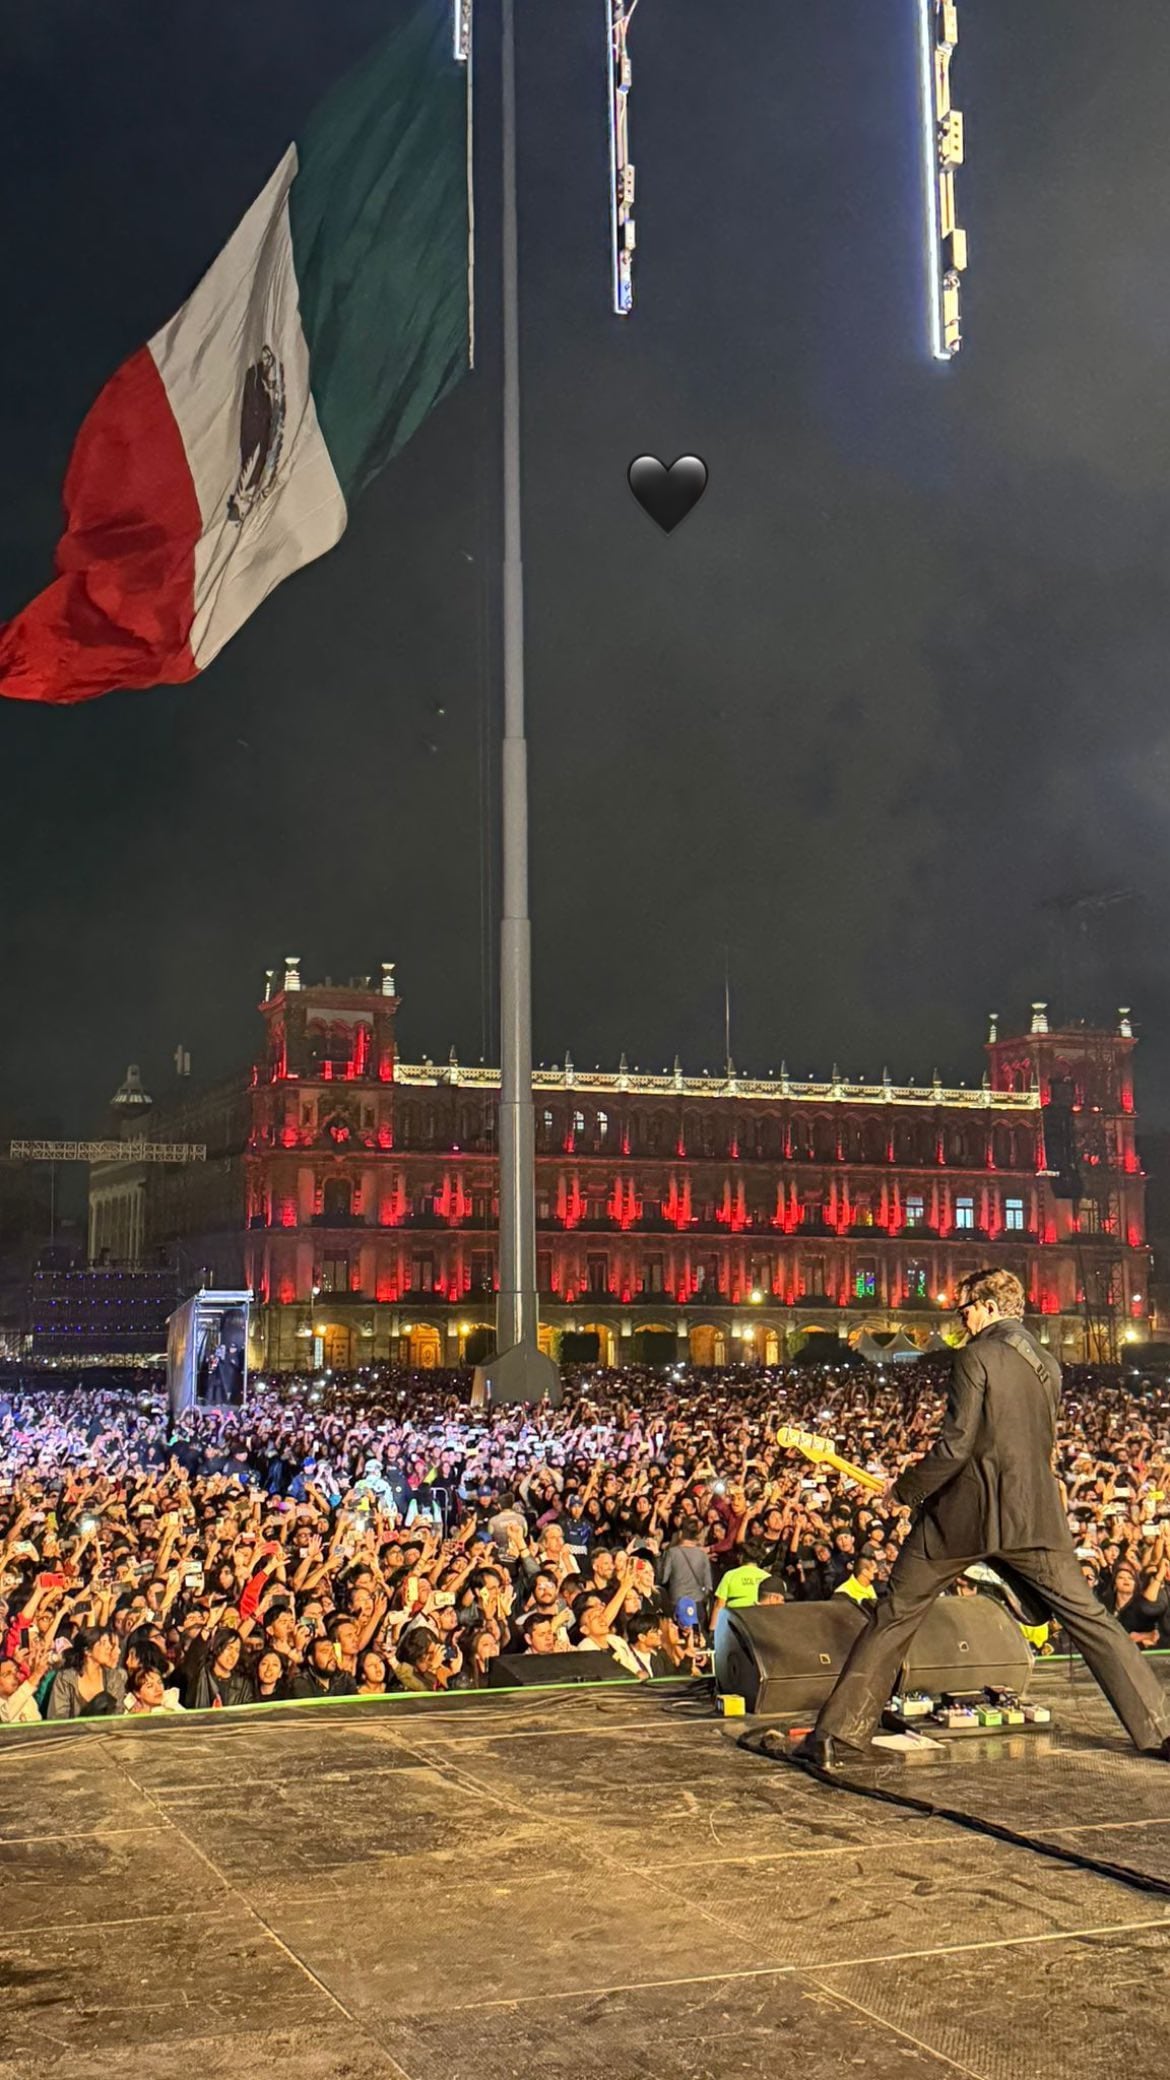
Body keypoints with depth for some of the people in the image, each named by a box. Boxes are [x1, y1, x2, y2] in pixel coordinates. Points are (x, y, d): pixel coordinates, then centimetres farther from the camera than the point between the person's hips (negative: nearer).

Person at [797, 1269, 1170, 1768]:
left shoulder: (976, 1356, -9)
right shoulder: (1047, 1363, 12)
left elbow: (955, 1445, -15)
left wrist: (904, 1490, -1)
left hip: (962, 1512, -5)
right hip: (1034, 1515, 5)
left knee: (894, 1617, 4)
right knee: (1089, 1618, 10)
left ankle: (839, 1733, 3)